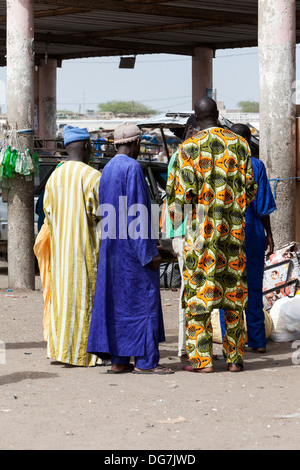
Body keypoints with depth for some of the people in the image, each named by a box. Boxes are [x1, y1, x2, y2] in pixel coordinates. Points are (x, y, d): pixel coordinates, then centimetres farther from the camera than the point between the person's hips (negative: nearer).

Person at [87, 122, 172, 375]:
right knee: (142, 299, -4)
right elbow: (137, 213, -19)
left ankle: (118, 360, 9)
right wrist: (150, 251, -17)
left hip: (112, 247, 9)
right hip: (133, 248, -9)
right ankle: (145, 360, -3)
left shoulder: (108, 169, 14)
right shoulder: (132, 167, -14)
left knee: (116, 300, 8)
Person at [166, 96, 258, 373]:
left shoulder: (190, 147, -6)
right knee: (234, 291, 9)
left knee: (199, 291, 1)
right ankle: (235, 357, 11)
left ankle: (202, 359, -2)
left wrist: (175, 210, 10)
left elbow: (185, 191, -10)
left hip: (202, 227, -4)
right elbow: (251, 188, 8)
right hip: (234, 227, 4)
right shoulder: (239, 144, 5)